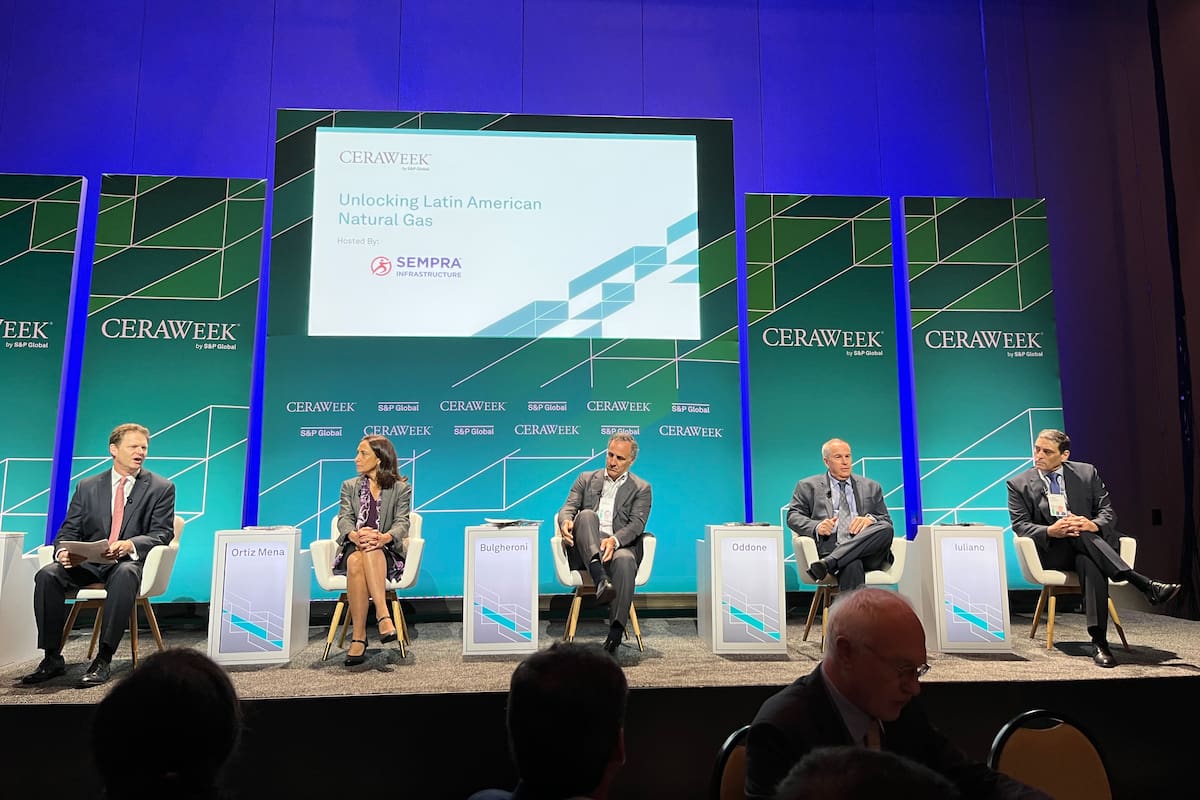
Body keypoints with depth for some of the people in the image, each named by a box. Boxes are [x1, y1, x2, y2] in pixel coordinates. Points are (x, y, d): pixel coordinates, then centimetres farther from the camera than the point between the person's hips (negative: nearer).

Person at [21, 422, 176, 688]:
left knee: (125, 574, -37)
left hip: (130, 562, -3)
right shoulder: (87, 487, 15)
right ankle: (52, 658, -14)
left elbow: (162, 534, -4)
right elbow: (69, 530, 10)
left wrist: (130, 545, -25)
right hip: (87, 563, 4)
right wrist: (63, 551, -14)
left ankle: (104, 659, -32)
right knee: (47, 574, -24)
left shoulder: (161, 488, 6)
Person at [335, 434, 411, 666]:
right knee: (356, 561, -37)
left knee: (371, 551, -38)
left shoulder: (401, 488, 11)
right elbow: (344, 519, 3)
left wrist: (385, 537, -28)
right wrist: (354, 535, -23)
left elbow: (402, 523, -3)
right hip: (351, 549, 2)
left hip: (387, 554, -1)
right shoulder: (349, 486, 19)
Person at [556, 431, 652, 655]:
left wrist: (614, 540, -24)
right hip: (584, 551, 1)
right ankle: (600, 579, -52)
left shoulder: (641, 489, 14)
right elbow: (568, 507, 8)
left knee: (625, 560, -38)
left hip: (620, 546, -1)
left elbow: (636, 524, -2)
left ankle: (616, 633, -40)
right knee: (586, 515, -31)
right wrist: (566, 522, -19)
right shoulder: (586, 479, 22)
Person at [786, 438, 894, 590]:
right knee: (852, 565, -38)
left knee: (886, 529, -32)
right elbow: (793, 516, 11)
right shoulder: (808, 486, 20)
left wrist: (870, 519, -5)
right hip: (831, 548, -3)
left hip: (867, 550, 3)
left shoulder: (871, 487, 27)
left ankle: (826, 563, -40)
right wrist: (816, 527, -12)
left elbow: (886, 521, 21)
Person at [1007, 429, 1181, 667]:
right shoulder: (1018, 485, 6)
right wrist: (1050, 531, -24)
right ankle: (1145, 585, -39)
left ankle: (1099, 641, -42)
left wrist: (1093, 524, -18)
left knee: (1089, 563, -37)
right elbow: (1020, 525, -3)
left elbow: (1108, 512, 7)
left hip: (1087, 546, 1)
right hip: (1050, 551, -1)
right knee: (1079, 536, -36)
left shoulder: (1086, 473, 12)